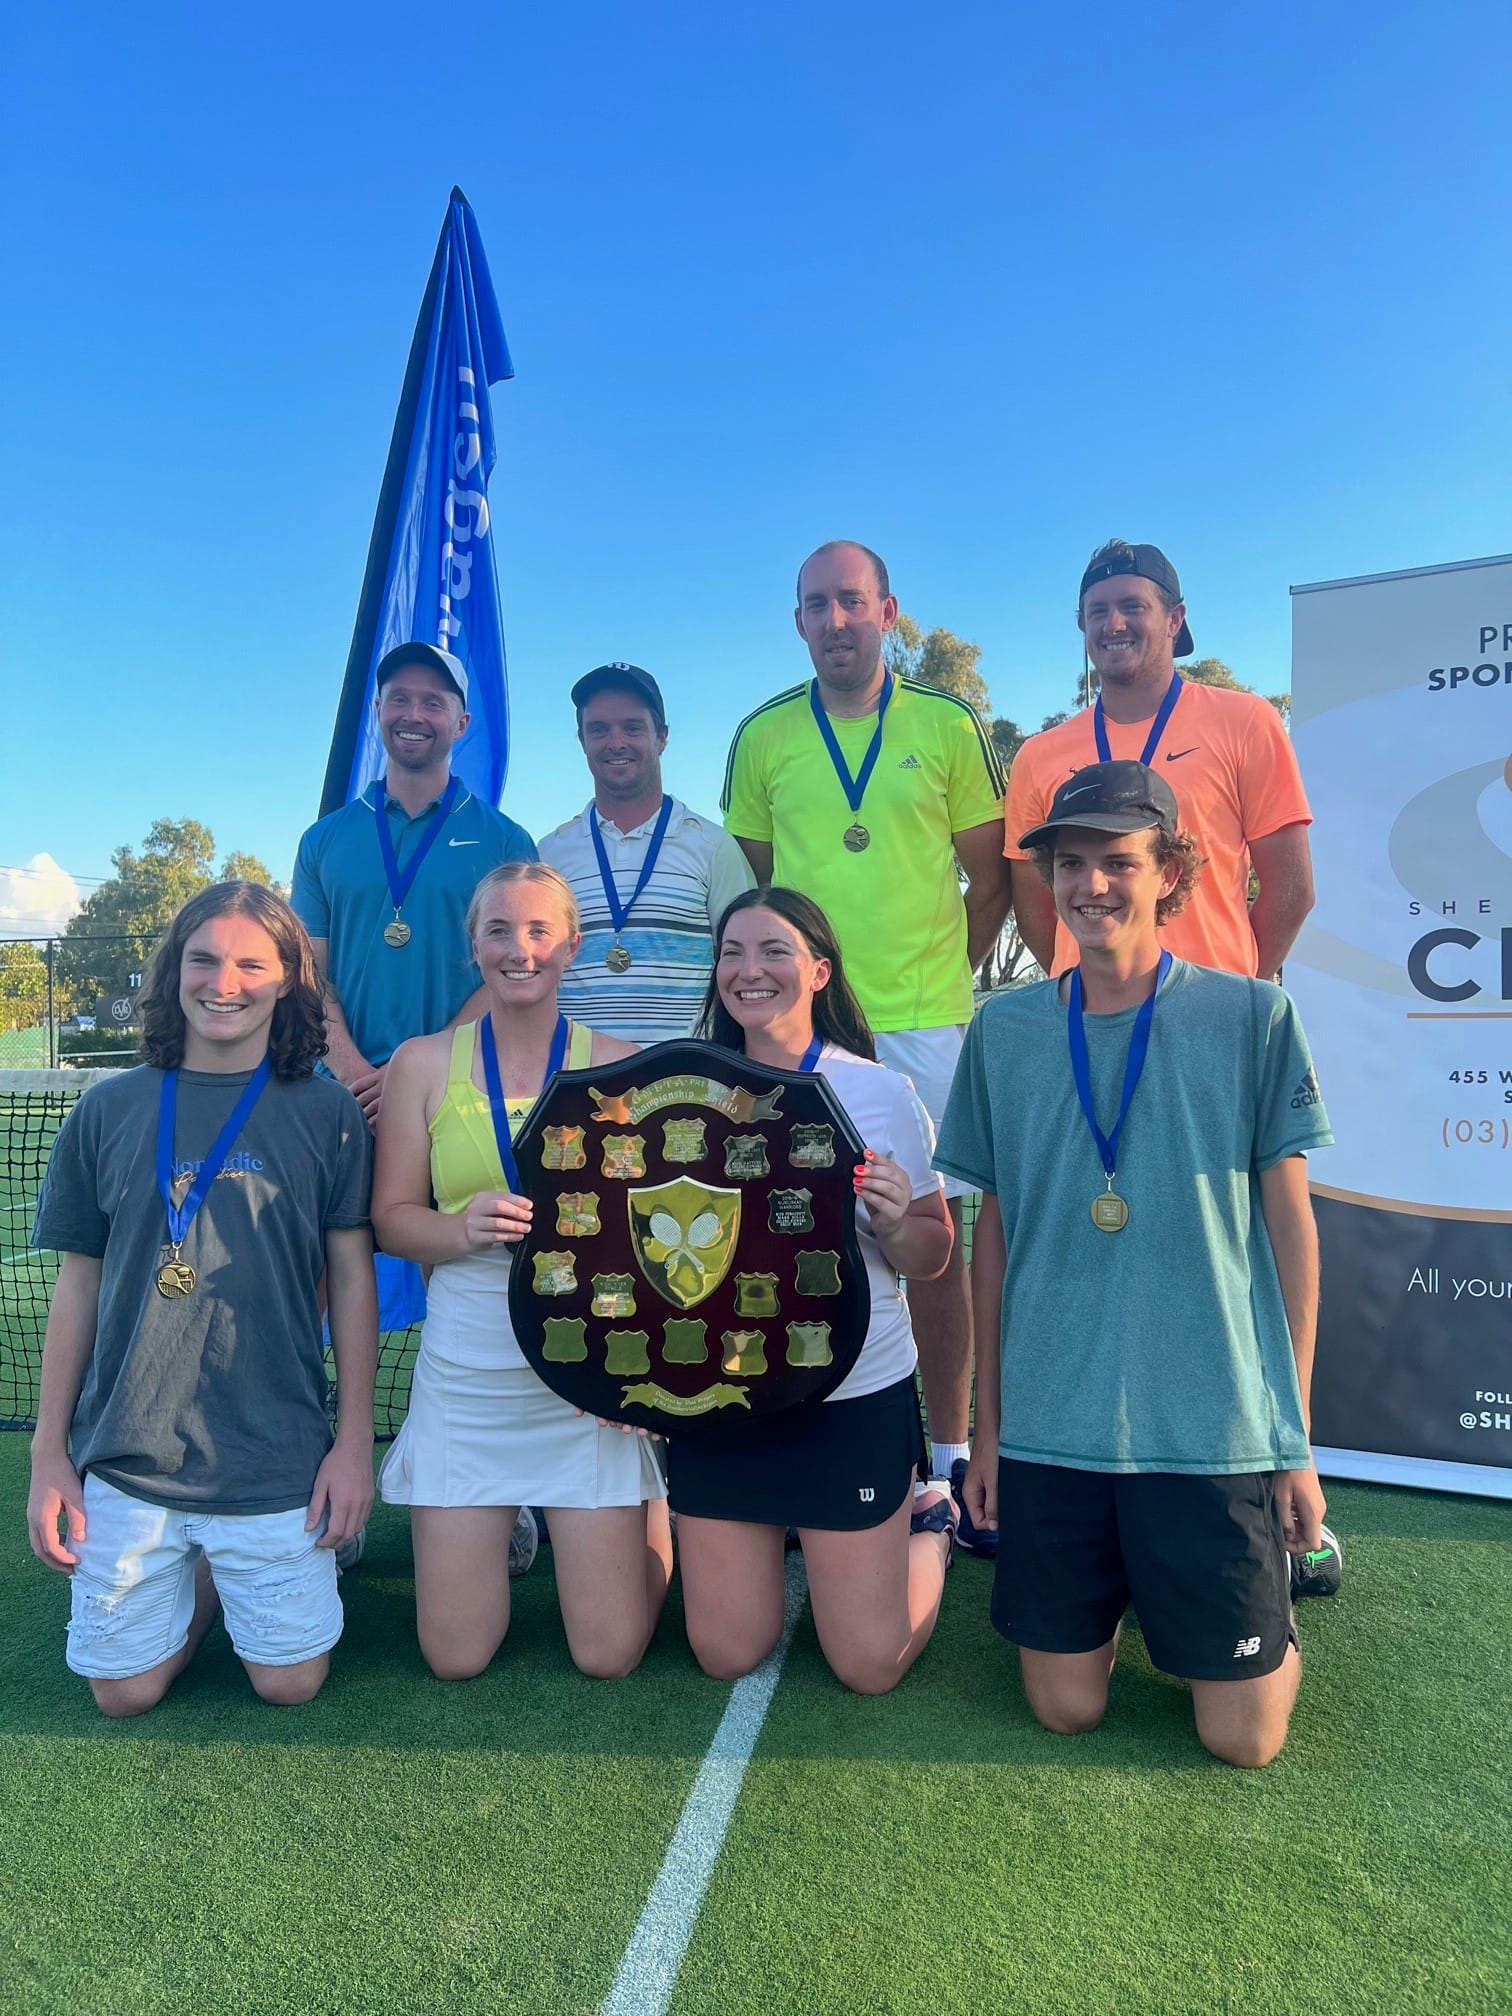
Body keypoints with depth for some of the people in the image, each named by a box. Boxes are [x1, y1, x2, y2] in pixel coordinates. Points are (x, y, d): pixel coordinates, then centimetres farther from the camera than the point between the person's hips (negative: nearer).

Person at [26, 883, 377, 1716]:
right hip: (126, 1456, 2)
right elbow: (78, 1285, 6)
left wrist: (356, 1437, -4)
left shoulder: (325, 1112, -4)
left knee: (290, 1681, 7)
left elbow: (351, 1274, -1)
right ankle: (202, 1581, 37)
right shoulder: (110, 1109, 0)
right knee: (125, 1689, 9)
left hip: (276, 1459, -1)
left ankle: (235, 1572, 35)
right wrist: (49, 1451, 5)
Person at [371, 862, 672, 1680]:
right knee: (455, 1657, 7)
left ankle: (650, 1513, 34)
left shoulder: (618, 1065, -1)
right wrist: (465, 1228, -16)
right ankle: (502, 1521, 37)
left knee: (609, 1655, 4)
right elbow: (391, 1215, 3)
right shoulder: (423, 1063, 3)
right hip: (465, 1372, 2)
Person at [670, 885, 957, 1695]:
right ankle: (779, 1535, 40)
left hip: (854, 1397, -2)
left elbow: (929, 1258, -3)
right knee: (725, 1654, 11)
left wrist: (895, 1220, -25)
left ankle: (927, 1521, 33)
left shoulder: (880, 1091, -8)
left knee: (870, 1665, 6)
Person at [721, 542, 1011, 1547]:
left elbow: (992, 877, 9)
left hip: (925, 1020, -1)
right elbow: (751, 881, 13)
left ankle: (949, 1455, 18)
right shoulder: (764, 735, 7)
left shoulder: (948, 725, 4)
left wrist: (945, 972, 3)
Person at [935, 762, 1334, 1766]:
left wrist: (1297, 1438, 0)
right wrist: (987, 1421, 10)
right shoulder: (1004, 1029, 2)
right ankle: (1114, 1595, 40)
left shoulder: (1252, 1017, -4)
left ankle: (1272, 1606, 37)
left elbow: (1289, 1224, 1)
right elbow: (995, 1233, 8)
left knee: (1244, 1736, 6)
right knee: (1065, 1706, 9)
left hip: (1219, 1429, -2)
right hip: (1051, 1424, 2)